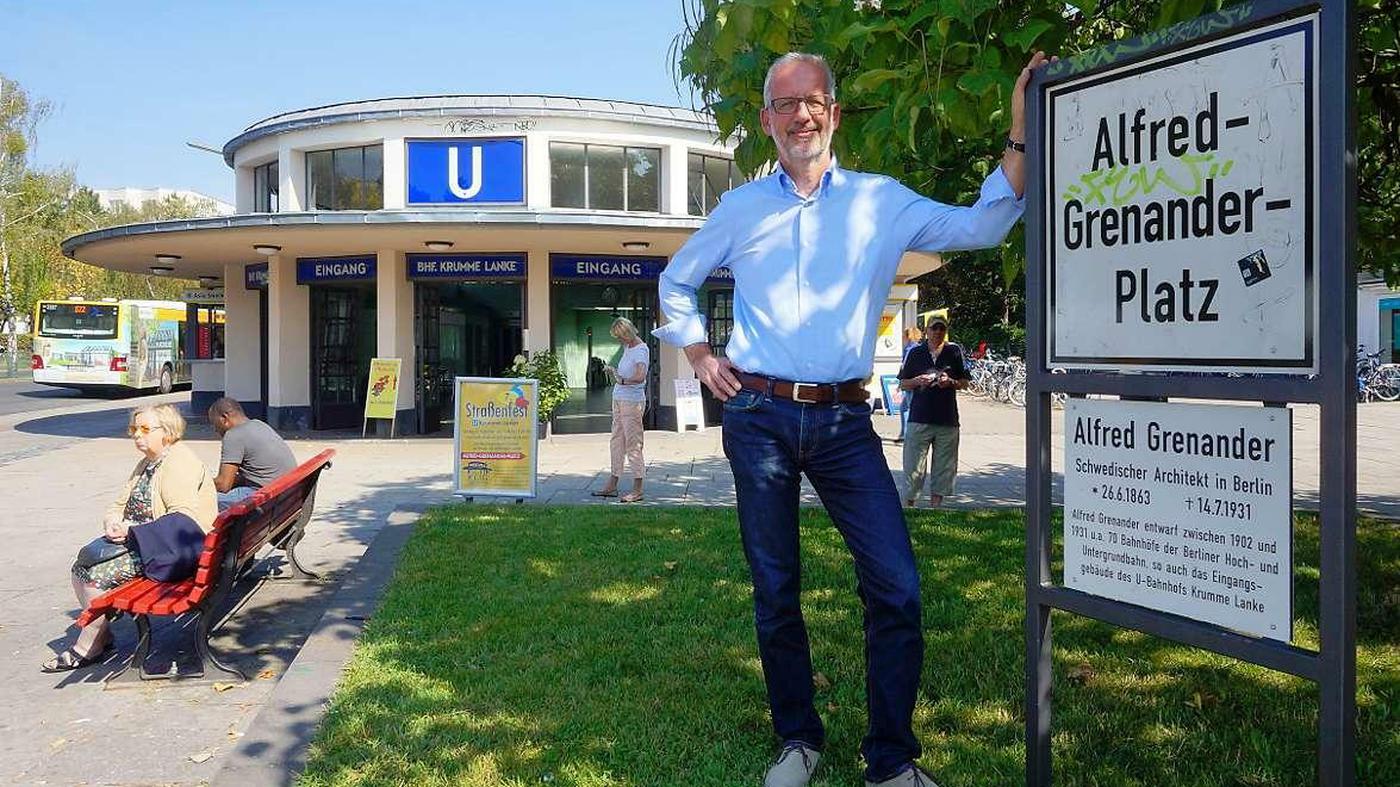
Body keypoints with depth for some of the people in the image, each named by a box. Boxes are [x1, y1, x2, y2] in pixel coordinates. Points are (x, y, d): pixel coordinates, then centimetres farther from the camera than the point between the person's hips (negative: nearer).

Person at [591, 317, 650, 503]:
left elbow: (640, 377, -29)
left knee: (633, 443, -6)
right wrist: (612, 372, 5)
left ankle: (637, 489, -1)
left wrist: (622, 380, -21)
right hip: (618, 399, 9)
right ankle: (612, 484, 18)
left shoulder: (641, 350, -12)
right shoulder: (627, 348, 15)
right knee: (616, 442, 11)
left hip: (632, 401, -9)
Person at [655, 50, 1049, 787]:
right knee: (775, 590, 7)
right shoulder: (740, 208, 10)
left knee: (896, 586, -8)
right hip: (759, 416, 1)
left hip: (845, 420, 0)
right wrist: (699, 353, 11)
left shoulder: (881, 201, 7)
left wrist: (1021, 134, -10)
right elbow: (676, 282, 23)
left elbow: (981, 227, -1)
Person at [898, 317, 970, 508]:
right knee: (913, 466, -1)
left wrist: (951, 382, -9)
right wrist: (918, 381, -10)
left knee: (943, 467, 6)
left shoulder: (955, 351, 6)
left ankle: (935, 505, 17)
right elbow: (903, 384, 9)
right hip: (919, 418, -1)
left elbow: (965, 383, 11)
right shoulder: (915, 352, 5)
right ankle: (908, 506, 10)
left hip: (947, 420, 1)